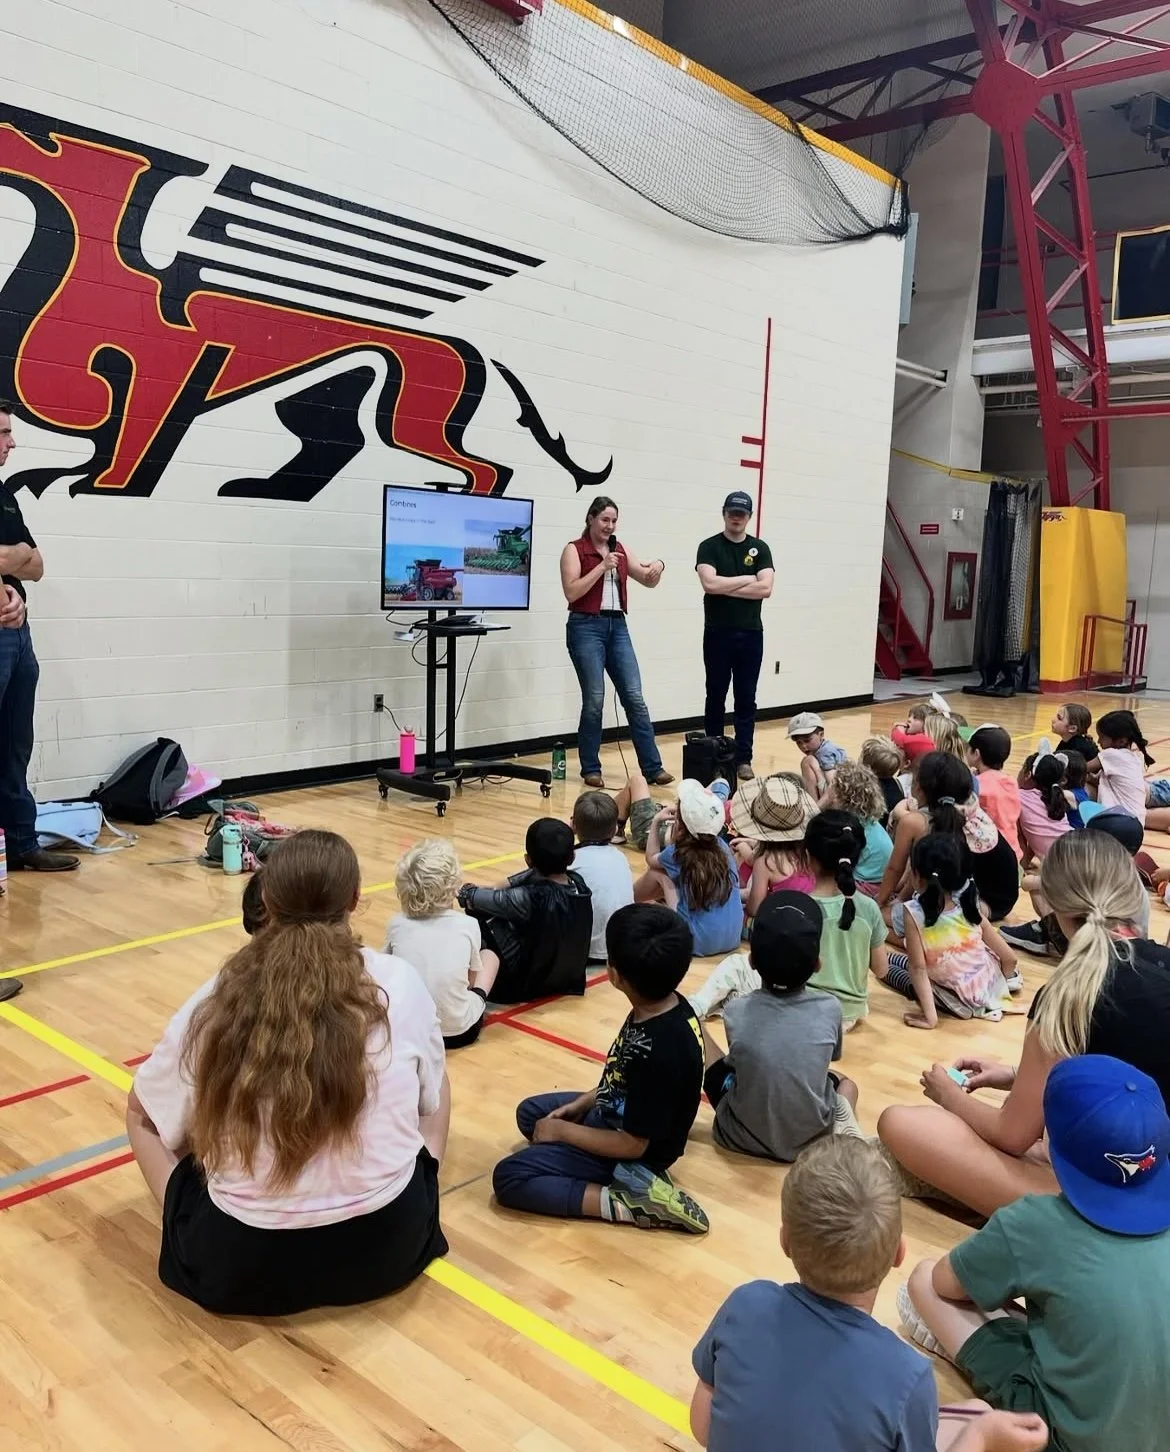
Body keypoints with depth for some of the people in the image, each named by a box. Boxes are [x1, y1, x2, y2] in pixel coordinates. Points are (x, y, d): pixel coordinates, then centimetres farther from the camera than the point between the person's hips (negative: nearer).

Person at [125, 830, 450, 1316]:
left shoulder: (218, 998, -6)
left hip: (240, 1269, 0)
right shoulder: (399, 982, -7)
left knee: (146, 1116, 25)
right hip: (388, 1246, 0)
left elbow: (141, 1111, 12)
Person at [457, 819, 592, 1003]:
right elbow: (535, 874, 6)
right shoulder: (579, 882, -13)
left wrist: (466, 893, 7)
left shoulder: (529, 898, -30)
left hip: (528, 986, -7)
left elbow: (468, 898, -13)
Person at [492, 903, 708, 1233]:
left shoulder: (659, 1050, -36)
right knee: (530, 1113, 23)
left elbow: (632, 1144, -25)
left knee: (508, 1178, -11)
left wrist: (561, 1130, -14)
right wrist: (586, 1101, 6)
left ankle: (634, 1202, -12)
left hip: (633, 1154, -9)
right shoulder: (669, 1007, -11)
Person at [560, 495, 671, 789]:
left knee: (635, 698, 1)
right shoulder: (574, 549, -2)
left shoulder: (619, 550, 14)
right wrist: (602, 567, -17)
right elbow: (571, 592, -13)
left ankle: (653, 767, 3)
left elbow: (648, 581, 17)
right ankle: (591, 769, 8)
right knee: (594, 700, -5)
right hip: (586, 628, -5)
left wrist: (657, 566, -4)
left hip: (617, 627, 5)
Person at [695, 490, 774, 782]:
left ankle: (743, 758, 10)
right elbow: (710, 584, -17)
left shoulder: (760, 549, 5)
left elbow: (765, 589, -8)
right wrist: (746, 579, -8)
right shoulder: (710, 547, -1)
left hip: (750, 634, 2)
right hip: (717, 634, -2)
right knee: (715, 697, 7)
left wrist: (726, 588, -12)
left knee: (746, 699, 5)